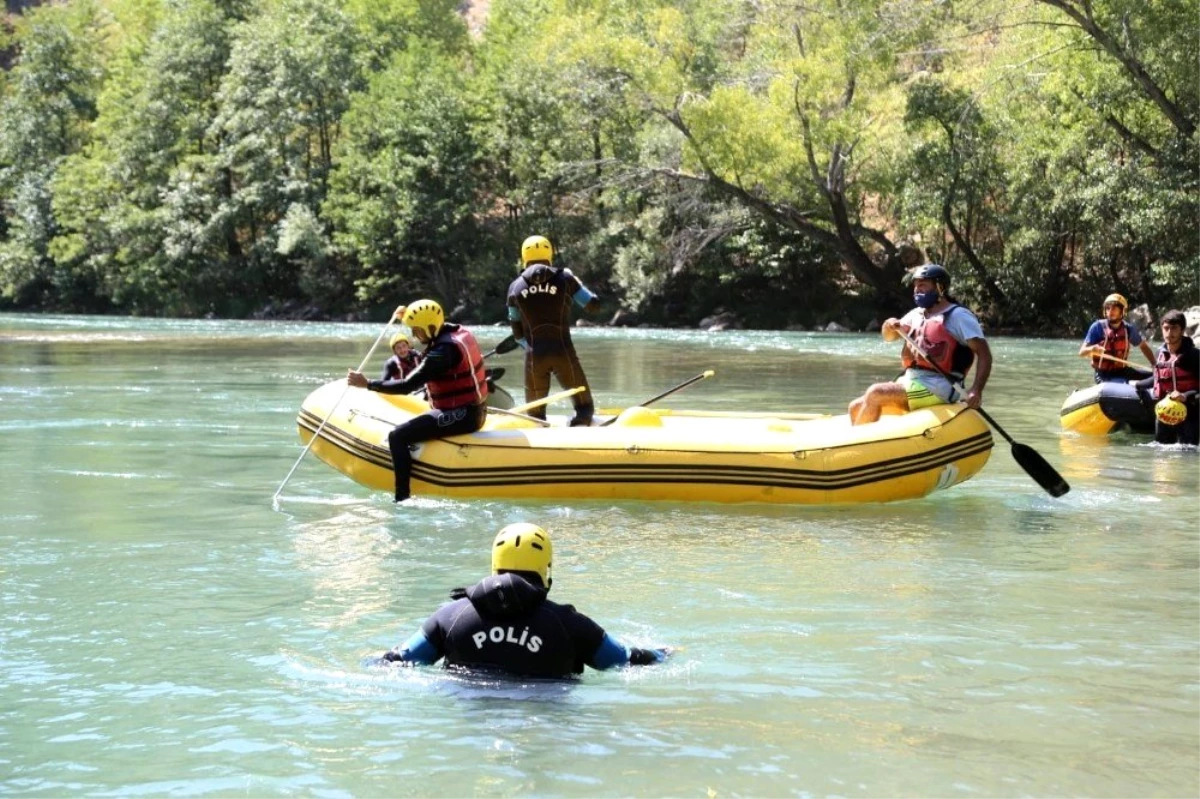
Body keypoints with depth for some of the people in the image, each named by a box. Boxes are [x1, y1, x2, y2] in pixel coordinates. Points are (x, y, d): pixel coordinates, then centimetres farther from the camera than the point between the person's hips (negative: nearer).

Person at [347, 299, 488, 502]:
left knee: (397, 436, -15)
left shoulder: (443, 351, -22)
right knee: (417, 425, 31)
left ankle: (402, 498, -18)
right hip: (475, 412, 10)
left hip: (460, 416, -10)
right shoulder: (459, 331, 5)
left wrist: (367, 384, -19)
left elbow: (407, 386, -24)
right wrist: (408, 317, 21)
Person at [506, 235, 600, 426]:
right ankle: (580, 425, -20)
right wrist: (575, 282, 25)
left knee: (535, 412, 14)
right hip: (563, 353, -1)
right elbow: (594, 304, 12)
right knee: (584, 407, 10)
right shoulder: (564, 279, 1)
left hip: (533, 357, 1)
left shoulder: (515, 287, 7)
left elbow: (517, 332, 12)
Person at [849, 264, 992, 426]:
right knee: (857, 408, 0)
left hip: (938, 388, -9)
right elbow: (889, 337, 23)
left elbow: (984, 353, -9)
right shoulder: (917, 314, 21)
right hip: (910, 382, 9)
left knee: (875, 394, -24)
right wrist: (891, 326, -2)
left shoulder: (958, 316, -3)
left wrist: (976, 390, -24)